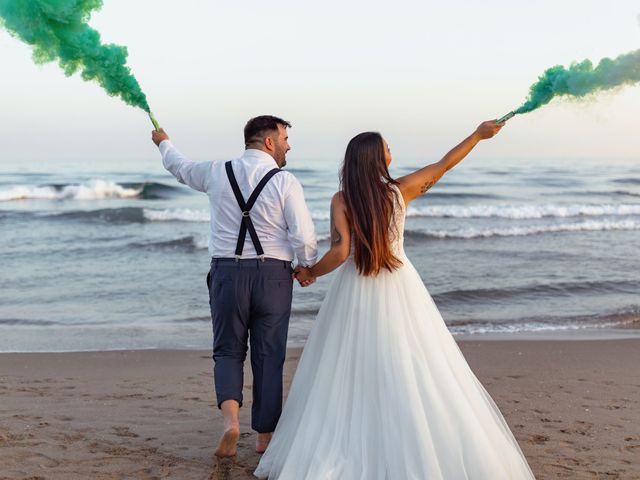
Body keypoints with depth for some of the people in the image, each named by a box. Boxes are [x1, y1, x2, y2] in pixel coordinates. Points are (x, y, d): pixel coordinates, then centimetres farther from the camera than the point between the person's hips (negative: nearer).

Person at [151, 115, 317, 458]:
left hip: (227, 273, 2)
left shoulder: (217, 173, 3)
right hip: (273, 275, -2)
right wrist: (308, 267, 8)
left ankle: (230, 417, -9)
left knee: (228, 350, 15)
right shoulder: (285, 182, -7)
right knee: (269, 356, 10)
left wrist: (163, 143, 45)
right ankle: (264, 435, 19)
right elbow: (304, 237, -12)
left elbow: (181, 167, 24)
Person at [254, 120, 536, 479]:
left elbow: (340, 252, -16)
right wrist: (478, 135, 17)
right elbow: (444, 165, 6)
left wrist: (311, 272, 1)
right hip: (398, 290, 1)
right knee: (415, 372, 8)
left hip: (357, 293, -1)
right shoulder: (400, 191, -6)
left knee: (349, 376, 7)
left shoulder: (341, 200, -10)